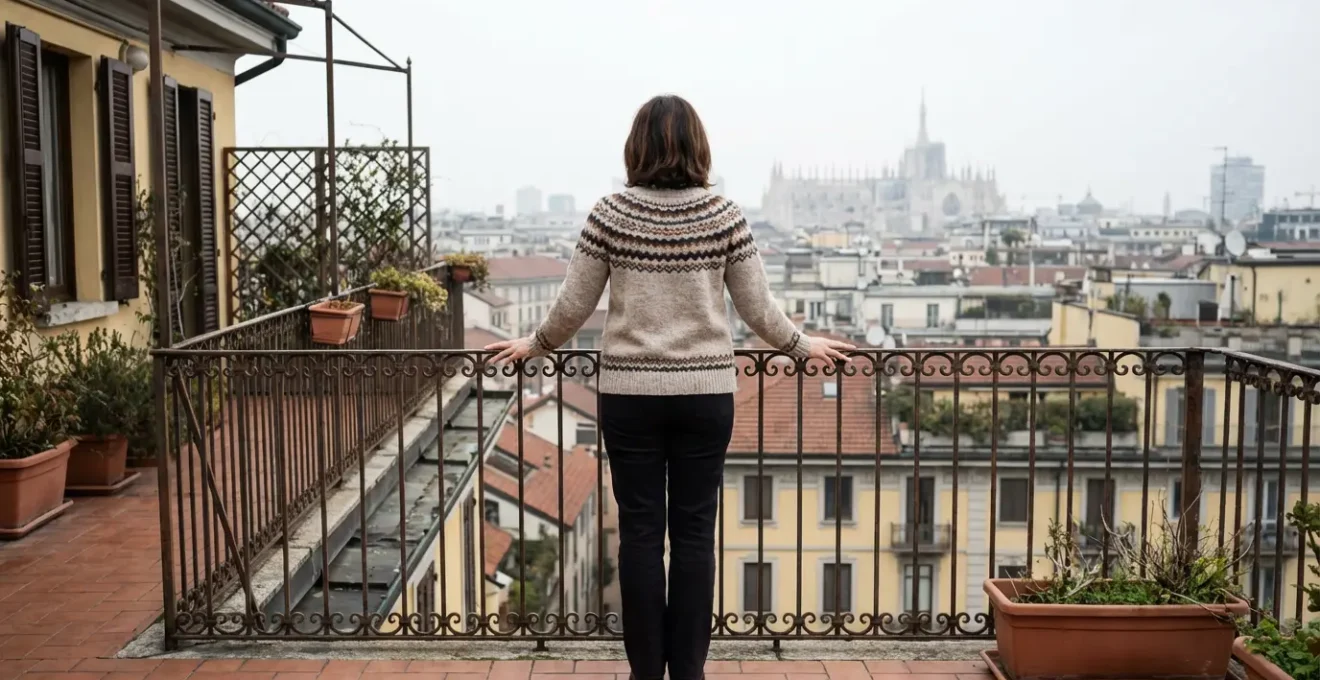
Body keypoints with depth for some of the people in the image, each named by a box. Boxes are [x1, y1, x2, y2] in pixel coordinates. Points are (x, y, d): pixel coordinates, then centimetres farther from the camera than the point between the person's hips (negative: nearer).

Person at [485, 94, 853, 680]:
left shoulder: (610, 214, -5)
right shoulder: (724, 215, -3)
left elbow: (572, 306, 0)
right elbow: (758, 309, 1)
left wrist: (535, 345, 19)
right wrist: (802, 346, 19)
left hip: (629, 394, 0)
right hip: (706, 394, 1)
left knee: (640, 532, 8)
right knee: (694, 533, 8)